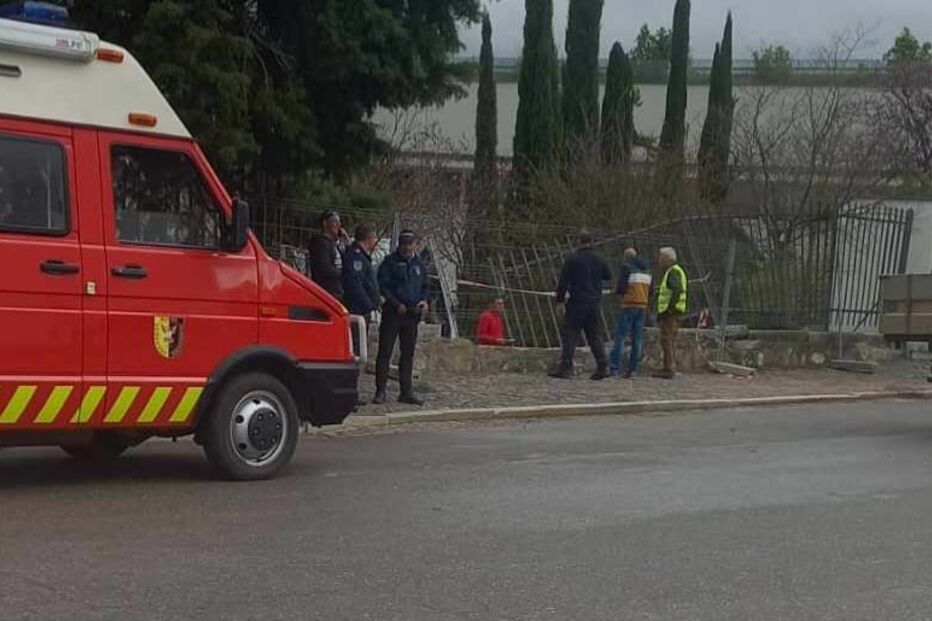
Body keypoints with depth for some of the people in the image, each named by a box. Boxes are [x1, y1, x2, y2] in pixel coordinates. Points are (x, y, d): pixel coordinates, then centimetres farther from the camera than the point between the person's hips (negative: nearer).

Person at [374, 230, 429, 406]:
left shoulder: (419, 264, 14)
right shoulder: (390, 262, -2)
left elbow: (425, 286, 22)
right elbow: (383, 286, -7)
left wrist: (424, 302, 2)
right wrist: (397, 305, -17)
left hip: (412, 314, 5)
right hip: (392, 312, -5)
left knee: (408, 353, 9)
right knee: (385, 352, -5)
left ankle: (407, 391, 15)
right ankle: (380, 391, -3)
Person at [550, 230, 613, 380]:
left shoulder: (573, 259, -7)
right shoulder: (598, 259, 5)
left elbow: (563, 282, -8)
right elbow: (608, 276, 18)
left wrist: (560, 301, -3)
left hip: (577, 303, -4)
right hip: (595, 303, 4)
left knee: (570, 335, -2)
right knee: (596, 336, 10)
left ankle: (566, 368, -7)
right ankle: (603, 367, 4)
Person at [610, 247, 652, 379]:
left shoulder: (627, 267, -6)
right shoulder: (646, 269, 16)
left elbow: (622, 287, -13)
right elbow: (650, 290, 15)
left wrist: (617, 292, 7)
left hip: (629, 305, -6)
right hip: (643, 306, 6)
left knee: (620, 336, -5)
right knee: (637, 338, 7)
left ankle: (615, 367, -11)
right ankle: (633, 369, 6)